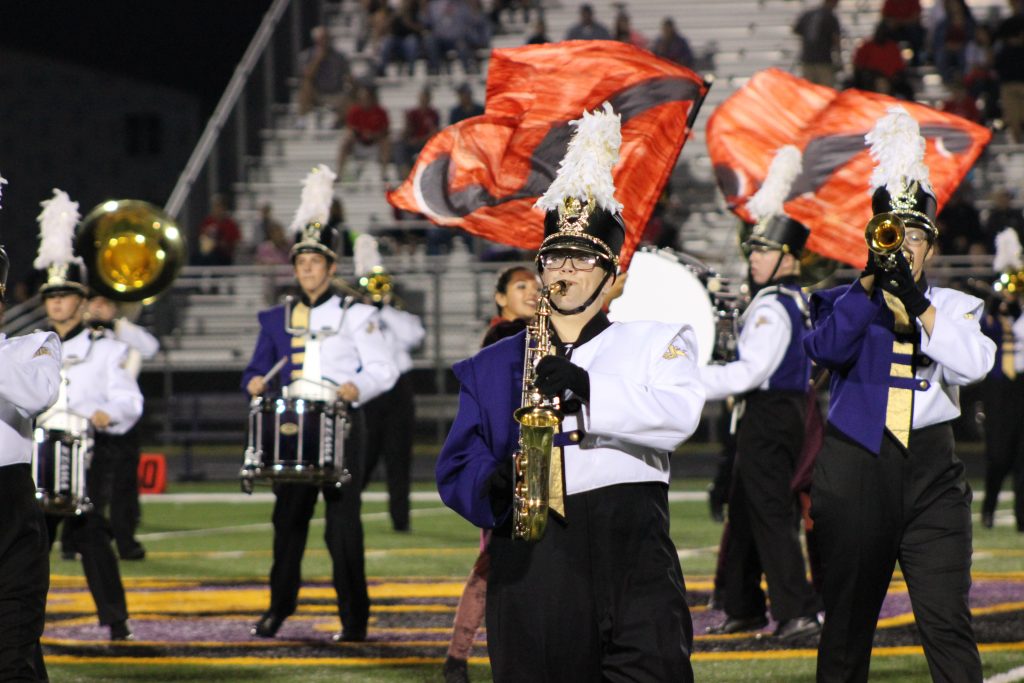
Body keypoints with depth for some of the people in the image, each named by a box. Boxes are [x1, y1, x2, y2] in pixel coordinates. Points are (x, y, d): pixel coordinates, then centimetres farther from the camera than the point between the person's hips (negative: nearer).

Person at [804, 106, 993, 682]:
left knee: (948, 623, -9)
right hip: (856, 468, 0)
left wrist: (915, 300, -17)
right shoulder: (847, 303, 10)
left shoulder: (956, 307, 11)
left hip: (930, 469, 0)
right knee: (847, 622, 6)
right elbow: (826, 349, -13)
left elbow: (973, 364, -10)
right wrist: (872, 279, -21)